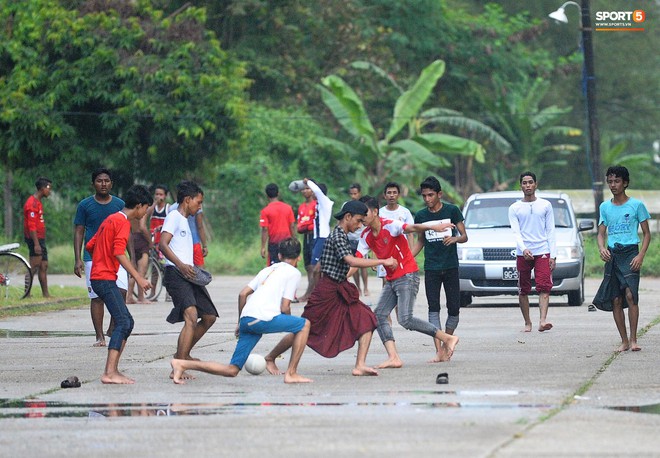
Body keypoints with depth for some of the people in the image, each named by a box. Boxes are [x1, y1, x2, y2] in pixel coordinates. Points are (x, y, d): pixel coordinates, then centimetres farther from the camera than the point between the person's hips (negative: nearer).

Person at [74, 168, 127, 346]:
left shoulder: (119, 204, 7)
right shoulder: (85, 205, 3)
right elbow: (79, 232, 5)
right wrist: (77, 259, -3)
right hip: (93, 257, -1)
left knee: (121, 290, -16)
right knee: (97, 297, -1)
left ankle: (113, 327, 3)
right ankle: (100, 337, 6)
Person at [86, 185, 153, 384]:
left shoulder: (111, 219, 19)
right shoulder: (123, 223, -11)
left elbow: (90, 246, 22)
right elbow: (119, 253, -22)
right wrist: (139, 278, -23)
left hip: (98, 276, 10)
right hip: (106, 279, -10)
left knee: (127, 323, 12)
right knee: (123, 322, -16)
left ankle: (112, 370, 9)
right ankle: (110, 373, -25)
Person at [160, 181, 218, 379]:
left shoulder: (184, 220, 25)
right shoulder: (174, 216, -4)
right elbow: (163, 244, -17)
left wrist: (194, 270, 16)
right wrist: (181, 265, -27)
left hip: (188, 274, 10)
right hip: (175, 274, -10)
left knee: (209, 316, 15)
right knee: (192, 317, -25)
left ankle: (183, 354, 31)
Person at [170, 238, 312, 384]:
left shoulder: (268, 269, 28)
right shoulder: (294, 272, 7)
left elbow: (243, 294, 22)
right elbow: (284, 307, 0)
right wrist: (289, 322, 21)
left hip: (246, 318, 7)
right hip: (263, 319, -7)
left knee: (231, 370, 8)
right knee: (304, 325, 12)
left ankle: (182, 364, -3)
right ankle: (291, 374, 7)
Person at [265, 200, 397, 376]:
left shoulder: (343, 236, 13)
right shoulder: (337, 236, -17)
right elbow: (351, 261, -31)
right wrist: (383, 261, -28)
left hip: (340, 290, 9)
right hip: (327, 290, -9)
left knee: (366, 320, -8)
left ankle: (360, 365, -14)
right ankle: (270, 358, 21)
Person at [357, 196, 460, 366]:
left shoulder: (390, 225, -16)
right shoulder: (366, 235, 7)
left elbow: (411, 228, -34)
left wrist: (432, 227, -53)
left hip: (407, 276, -9)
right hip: (391, 280, 9)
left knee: (405, 319, -17)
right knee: (380, 315, -4)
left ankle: (447, 339, -6)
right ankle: (393, 357, -8)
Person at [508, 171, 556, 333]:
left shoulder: (545, 205, 10)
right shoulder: (514, 208, 8)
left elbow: (550, 231, 9)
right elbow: (516, 232, -2)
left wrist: (553, 255, 0)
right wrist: (523, 249, -21)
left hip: (542, 252, -1)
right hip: (522, 254, 1)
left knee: (544, 287, -16)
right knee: (523, 290, 3)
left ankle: (543, 321, -28)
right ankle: (527, 323, 14)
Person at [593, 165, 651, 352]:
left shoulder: (636, 205, 1)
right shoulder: (605, 207, 12)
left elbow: (646, 233, 3)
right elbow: (601, 233, 13)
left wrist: (641, 255, -11)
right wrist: (602, 248, -9)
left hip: (630, 253, -4)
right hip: (612, 255, 4)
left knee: (630, 294, -19)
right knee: (615, 300, 1)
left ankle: (633, 339, -15)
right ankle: (624, 341, 9)